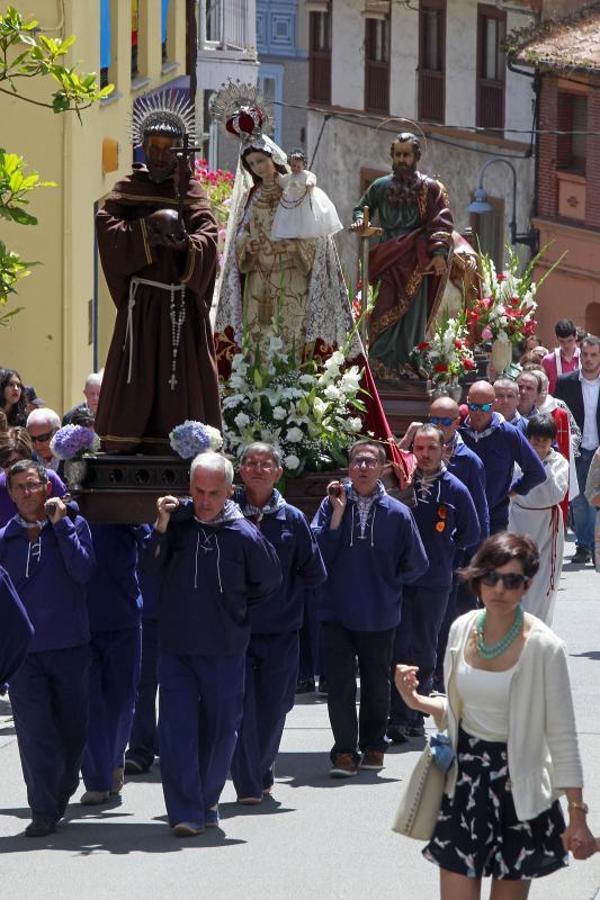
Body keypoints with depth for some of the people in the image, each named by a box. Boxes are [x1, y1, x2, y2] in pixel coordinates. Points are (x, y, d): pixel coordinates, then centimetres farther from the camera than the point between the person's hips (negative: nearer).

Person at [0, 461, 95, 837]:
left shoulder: (73, 524, 1)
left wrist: (60, 524, -14)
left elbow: (83, 571, -14)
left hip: (70, 646, 0)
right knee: (35, 732, -7)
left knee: (73, 729, 10)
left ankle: (61, 795, 32)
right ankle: (44, 812, -4)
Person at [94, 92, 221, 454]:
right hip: (141, 299, 0)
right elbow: (107, 228, -6)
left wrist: (184, 242, -29)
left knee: (182, 375, -4)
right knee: (137, 375, -4)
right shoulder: (127, 190, 10)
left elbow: (209, 240, -8)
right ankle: (125, 445, -5)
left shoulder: (192, 193, 7)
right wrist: (150, 226, -16)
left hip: (183, 299, 0)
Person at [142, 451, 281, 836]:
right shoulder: (177, 521, -4)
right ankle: (185, 812, -4)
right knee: (177, 728, -6)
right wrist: (162, 526, -22)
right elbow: (153, 565, -11)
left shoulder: (245, 535, -6)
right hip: (176, 646, 0)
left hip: (225, 650, 0)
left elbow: (269, 582, 9)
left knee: (221, 729, 9)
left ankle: (206, 801, 27)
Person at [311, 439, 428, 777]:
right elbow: (319, 553, -10)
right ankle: (345, 751, 5)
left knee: (376, 685, 12)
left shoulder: (397, 513, -3)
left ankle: (373, 746, 30)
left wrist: (387, 586, 7)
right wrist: (337, 514, -16)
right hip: (337, 614, 0)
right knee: (340, 685, -5)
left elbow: (417, 564, 7)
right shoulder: (333, 505, -2)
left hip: (380, 617, 0)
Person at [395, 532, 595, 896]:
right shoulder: (463, 629, 1)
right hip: (465, 781, 4)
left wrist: (577, 816, -11)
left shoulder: (544, 647, -14)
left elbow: (562, 736, -10)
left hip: (517, 787, -4)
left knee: (510, 892, 5)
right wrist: (419, 702, -6)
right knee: (456, 892, -1)